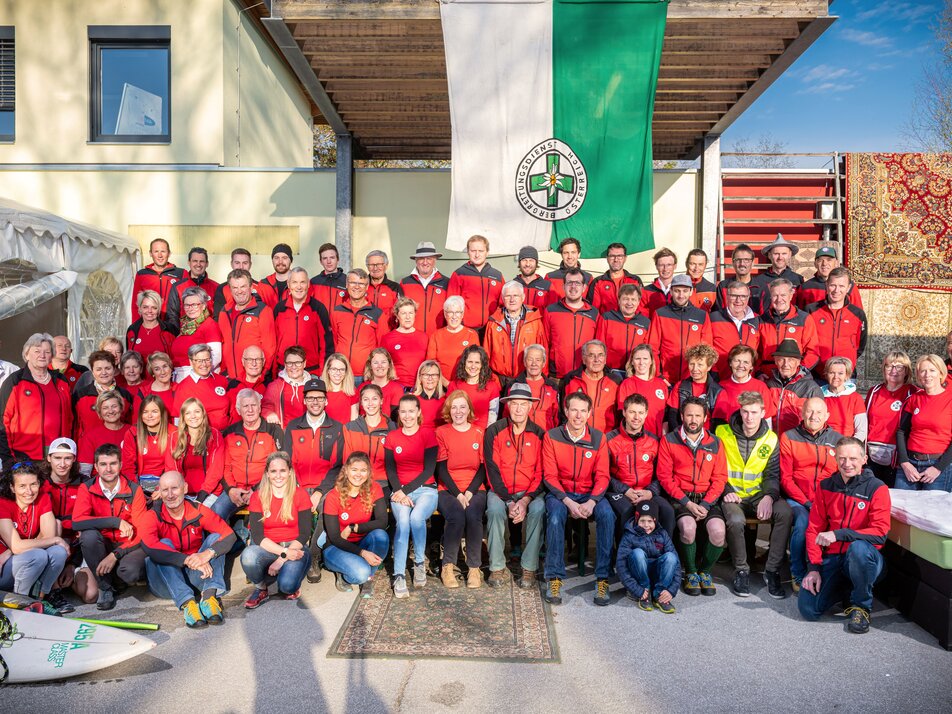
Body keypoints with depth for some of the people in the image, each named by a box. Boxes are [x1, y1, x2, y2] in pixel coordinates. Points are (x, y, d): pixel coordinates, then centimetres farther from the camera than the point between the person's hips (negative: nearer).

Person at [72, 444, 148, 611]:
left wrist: (115, 555, -24)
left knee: (130, 572, -33)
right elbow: (77, 522, -24)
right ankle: (106, 587, -11)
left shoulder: (134, 490, -9)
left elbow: (140, 532, -11)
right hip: (101, 546, 2)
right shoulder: (87, 489, -6)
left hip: (128, 546, -2)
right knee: (88, 535, -30)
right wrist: (116, 521, -29)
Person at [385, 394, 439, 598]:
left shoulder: (428, 435, 2)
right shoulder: (392, 437, 10)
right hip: (400, 490, 1)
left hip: (425, 489, -1)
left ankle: (420, 562, -8)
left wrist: (406, 490, -12)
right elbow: (390, 469, 5)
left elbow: (429, 470, -4)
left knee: (416, 518, -32)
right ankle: (399, 576, -26)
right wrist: (399, 491, -12)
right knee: (403, 521, -30)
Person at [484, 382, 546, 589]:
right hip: (501, 490, 0)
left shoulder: (539, 434, 1)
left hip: (531, 492, 1)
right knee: (495, 509, -31)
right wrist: (509, 501, -17)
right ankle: (497, 567, -17)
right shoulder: (494, 431, -1)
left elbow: (541, 473, -2)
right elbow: (492, 469, -6)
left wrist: (525, 500, -17)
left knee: (538, 509, -30)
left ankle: (529, 568, -17)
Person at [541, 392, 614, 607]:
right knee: (555, 516, -33)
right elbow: (549, 476, -6)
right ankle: (554, 578, -19)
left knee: (607, 515, -28)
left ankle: (602, 578, -19)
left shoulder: (598, 438, 0)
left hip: (590, 493, 2)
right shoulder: (552, 436, -5)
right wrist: (568, 502, -20)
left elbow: (602, 476, -2)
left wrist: (591, 502, -19)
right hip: (560, 492, -1)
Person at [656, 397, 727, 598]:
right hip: (680, 497, -2)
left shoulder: (714, 443, 10)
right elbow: (664, 476, -3)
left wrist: (705, 504, -10)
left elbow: (719, 478, 5)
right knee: (688, 526, -31)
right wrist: (686, 502, -13)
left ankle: (705, 571, 5)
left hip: (707, 498, 2)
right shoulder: (669, 440, 2)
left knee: (718, 530, -26)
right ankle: (690, 573, -2)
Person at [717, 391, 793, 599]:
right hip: (732, 495, -2)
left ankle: (772, 571, -12)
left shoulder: (771, 439, 5)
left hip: (759, 495, 3)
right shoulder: (722, 433, -2)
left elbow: (772, 475, 3)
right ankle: (741, 571, -8)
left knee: (785, 513, -27)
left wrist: (769, 496, -16)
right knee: (736, 520, -34)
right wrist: (725, 491, -13)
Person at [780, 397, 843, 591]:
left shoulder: (838, 440, 11)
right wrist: (806, 502, -10)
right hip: (797, 499, -1)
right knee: (803, 522, -31)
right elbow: (785, 478, 2)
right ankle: (798, 576, -9)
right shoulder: (789, 437, 6)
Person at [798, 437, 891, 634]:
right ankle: (844, 586, 19)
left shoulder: (877, 488, -7)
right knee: (808, 610, -13)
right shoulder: (825, 486, 5)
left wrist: (838, 534, -27)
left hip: (864, 559, -3)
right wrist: (814, 567, -5)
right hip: (831, 558, 4)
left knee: (859, 547, -39)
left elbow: (880, 533, -17)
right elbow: (814, 529, 5)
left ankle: (861, 605, -12)